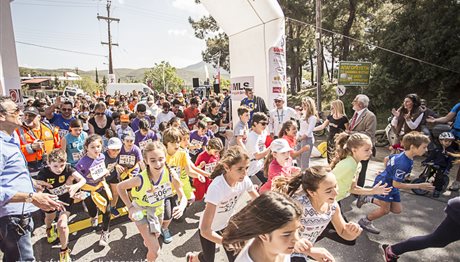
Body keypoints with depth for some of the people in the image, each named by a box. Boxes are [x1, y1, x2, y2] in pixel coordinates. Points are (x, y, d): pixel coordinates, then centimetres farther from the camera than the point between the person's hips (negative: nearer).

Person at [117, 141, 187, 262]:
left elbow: (183, 197, -21)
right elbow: (120, 187, -16)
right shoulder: (141, 179, -36)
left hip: (158, 209, 4)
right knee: (155, 251, -5)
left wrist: (181, 207, -42)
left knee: (155, 236, 32)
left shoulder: (171, 174, -30)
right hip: (141, 211, -3)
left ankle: (147, 240, 69)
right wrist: (130, 207, -19)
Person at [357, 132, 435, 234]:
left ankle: (368, 199, 19)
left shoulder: (402, 155, -6)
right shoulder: (403, 164, -33)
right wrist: (419, 186, -24)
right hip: (383, 184, -9)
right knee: (385, 209, 2)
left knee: (397, 210, 12)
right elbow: (396, 184, -27)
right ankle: (365, 221, 23)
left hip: (390, 185, 9)